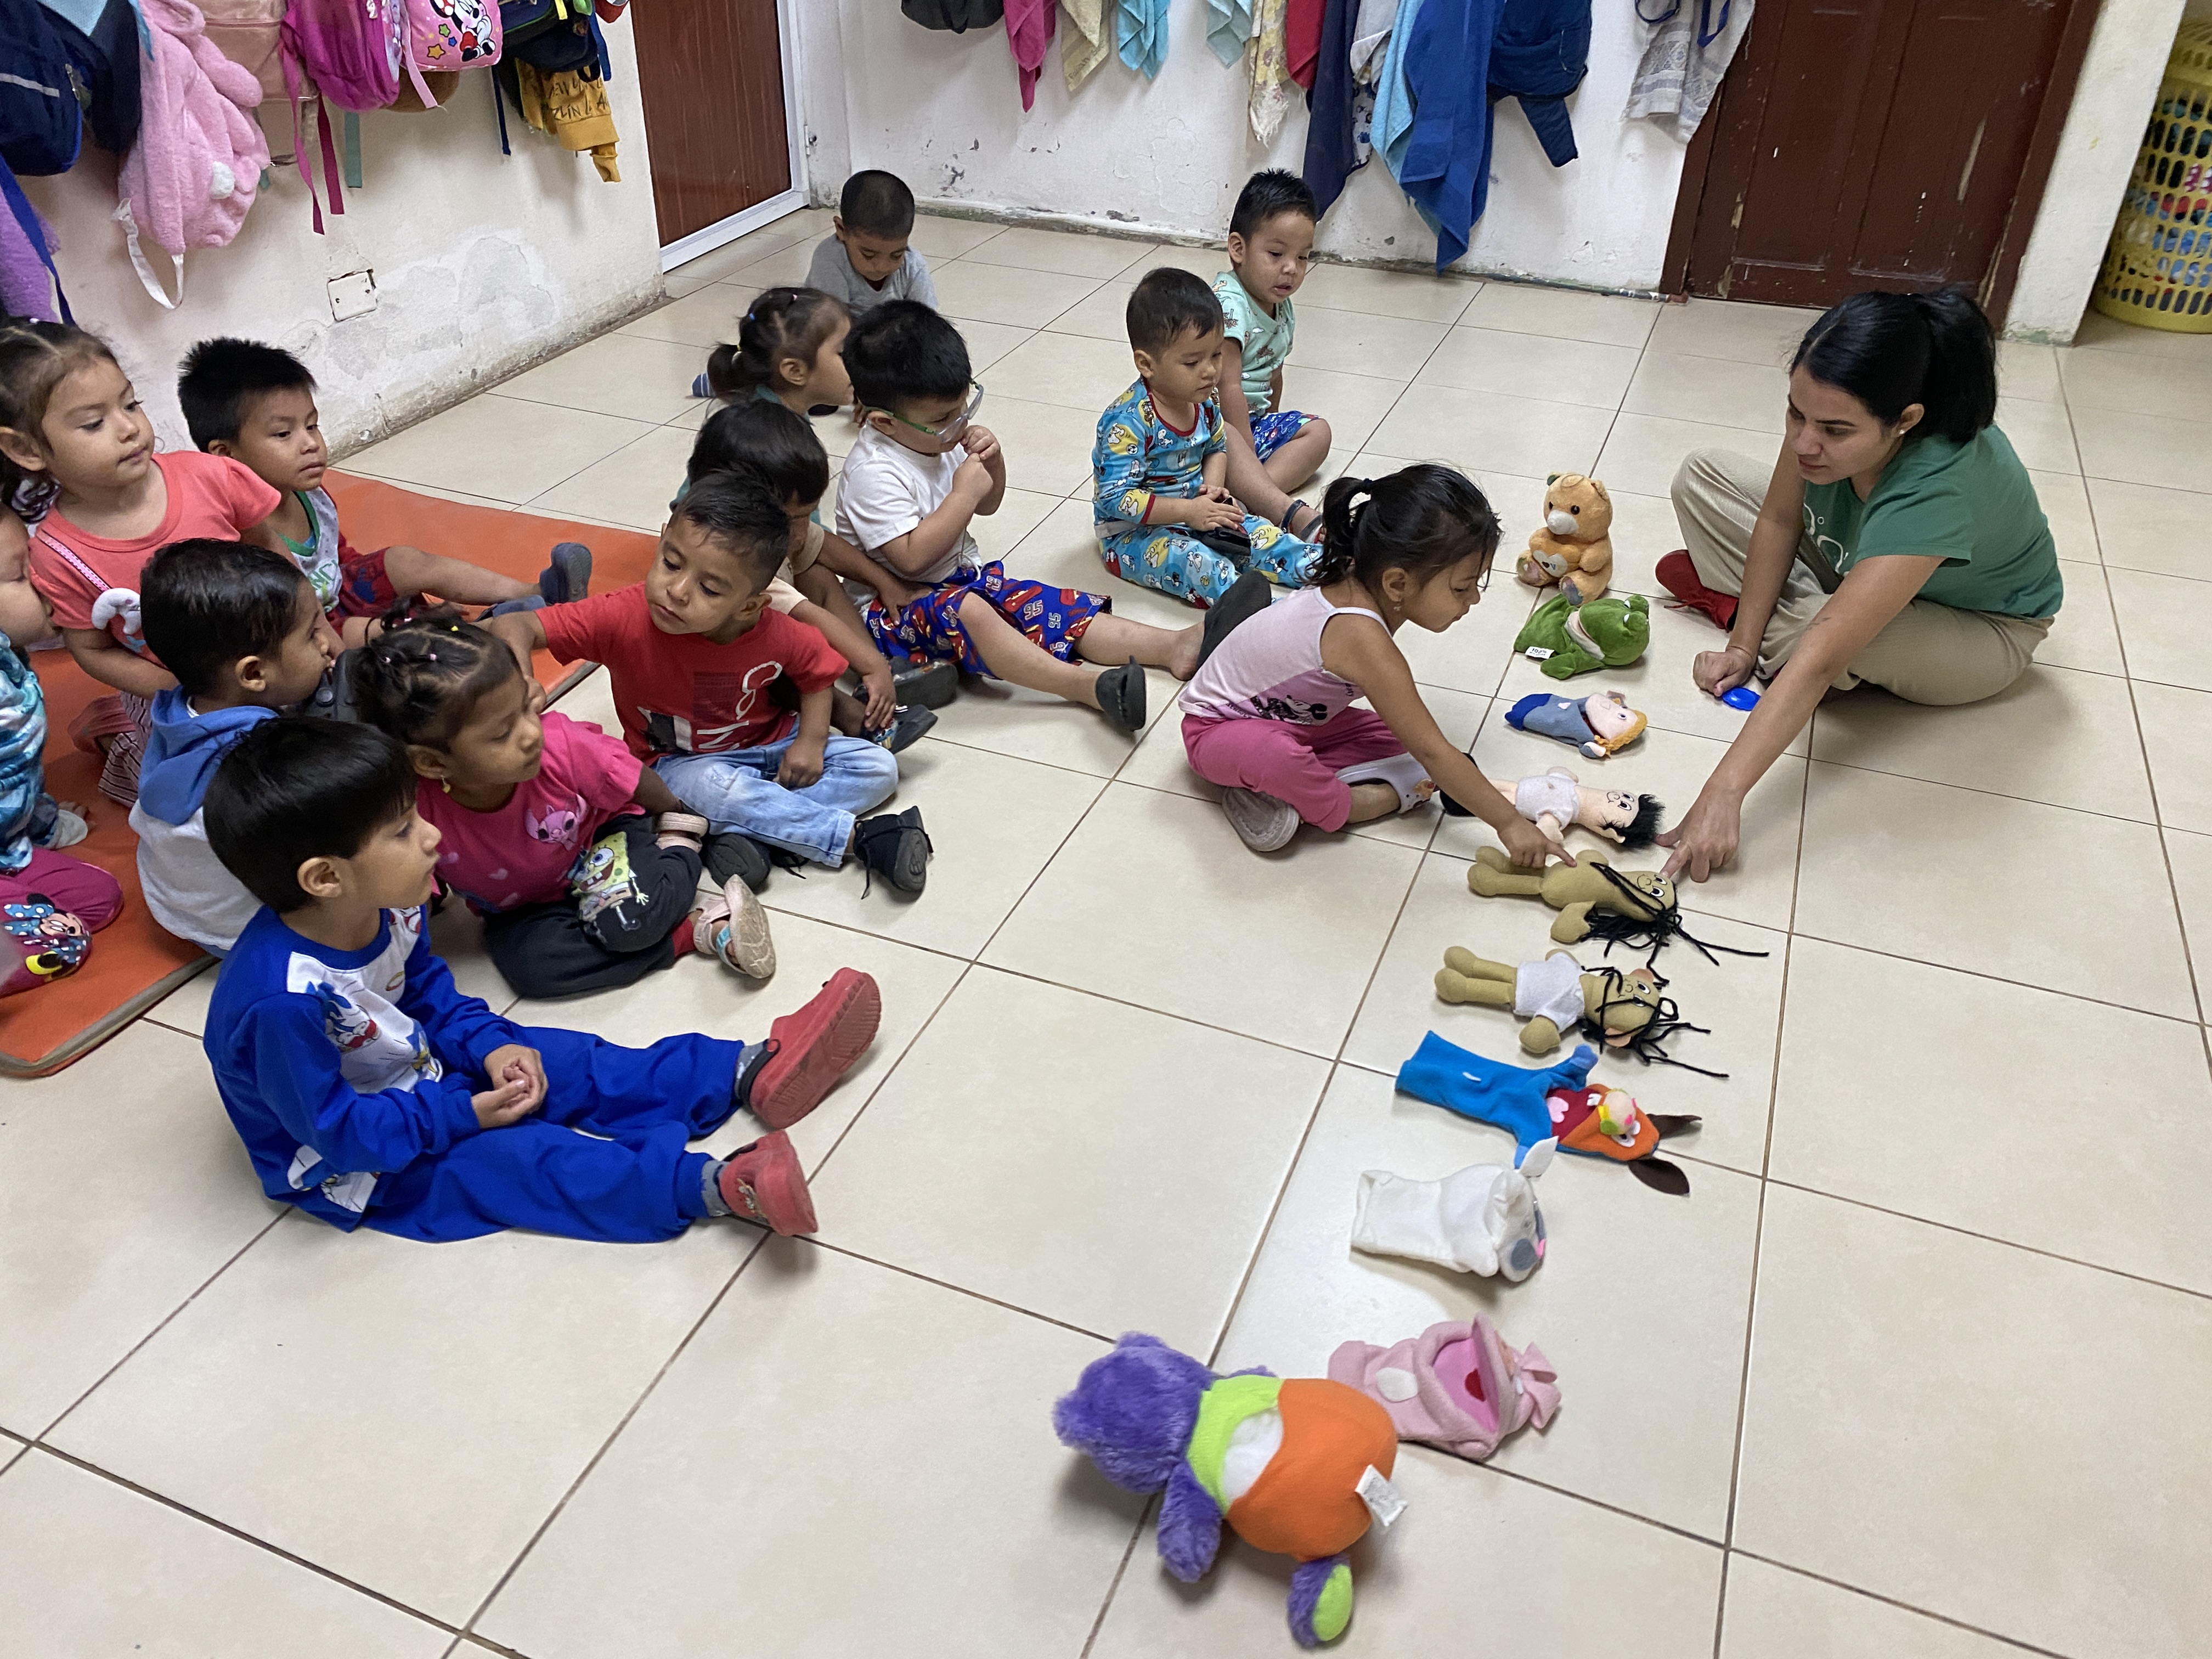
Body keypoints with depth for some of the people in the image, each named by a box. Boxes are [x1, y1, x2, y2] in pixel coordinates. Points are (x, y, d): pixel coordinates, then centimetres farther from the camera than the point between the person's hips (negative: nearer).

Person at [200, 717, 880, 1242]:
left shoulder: (384, 908, -12)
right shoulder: (284, 1001, -38)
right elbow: (337, 1130, -28)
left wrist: (488, 1045, -9)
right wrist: (464, 1114, -22)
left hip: (420, 1070, 8)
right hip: (354, 1171, -8)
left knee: (568, 1064, -3)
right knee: (517, 1159, -23)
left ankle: (747, 1073, -5)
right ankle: (715, 1184, -36)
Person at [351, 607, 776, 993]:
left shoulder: (563, 747, -34)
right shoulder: (414, 813, -34)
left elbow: (641, 786, -11)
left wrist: (673, 819, 5)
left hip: (601, 835, -2)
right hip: (525, 907, 2)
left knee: (628, 918, -32)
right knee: (527, 963, -27)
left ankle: (678, 845, 0)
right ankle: (696, 929, -17)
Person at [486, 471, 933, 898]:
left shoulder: (777, 635, -22)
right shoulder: (624, 618, -29)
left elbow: (817, 675, 0)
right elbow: (514, 627, -30)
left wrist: (811, 741, -14)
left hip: (770, 744, 3)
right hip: (680, 763, -3)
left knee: (878, 768, -9)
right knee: (715, 787, -37)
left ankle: (738, 830, -24)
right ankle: (856, 838, -23)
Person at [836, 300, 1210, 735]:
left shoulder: (944, 436, 2)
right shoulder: (874, 473, -22)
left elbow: (986, 506, 16)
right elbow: (912, 558, -29)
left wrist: (993, 463, -6)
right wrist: (964, 494, -25)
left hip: (963, 580, 8)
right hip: (894, 606, -8)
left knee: (1051, 605, -12)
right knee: (964, 612, -37)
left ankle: (1173, 647, -23)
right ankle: (1091, 687, -51)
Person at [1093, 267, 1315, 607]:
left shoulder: (1204, 401, -2)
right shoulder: (1128, 422, -27)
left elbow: (1217, 447, 18)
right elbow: (1116, 498, -29)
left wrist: (1213, 487, -5)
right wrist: (1188, 511, -29)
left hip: (1194, 512, 8)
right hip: (1132, 533, -8)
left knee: (1259, 533, -7)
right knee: (1193, 561, -34)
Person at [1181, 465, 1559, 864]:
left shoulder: (1356, 584, -11)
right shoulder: (1362, 637, -37)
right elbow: (1433, 752, -32)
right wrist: (1509, 822, -26)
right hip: (1219, 727, -9)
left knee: (1396, 741, -1)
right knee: (1271, 754, -42)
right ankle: (1340, 808, -12)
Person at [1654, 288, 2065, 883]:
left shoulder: (1938, 489, -45)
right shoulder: (1829, 409, -30)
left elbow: (1823, 659, -50)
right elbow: (1780, 520, -14)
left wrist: (1724, 793, -53)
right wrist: (1742, 647, -16)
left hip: (1982, 628, -5)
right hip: (1850, 563, 5)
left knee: (1841, 635, -37)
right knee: (1701, 476, -5)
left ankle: (1728, 601, -6)